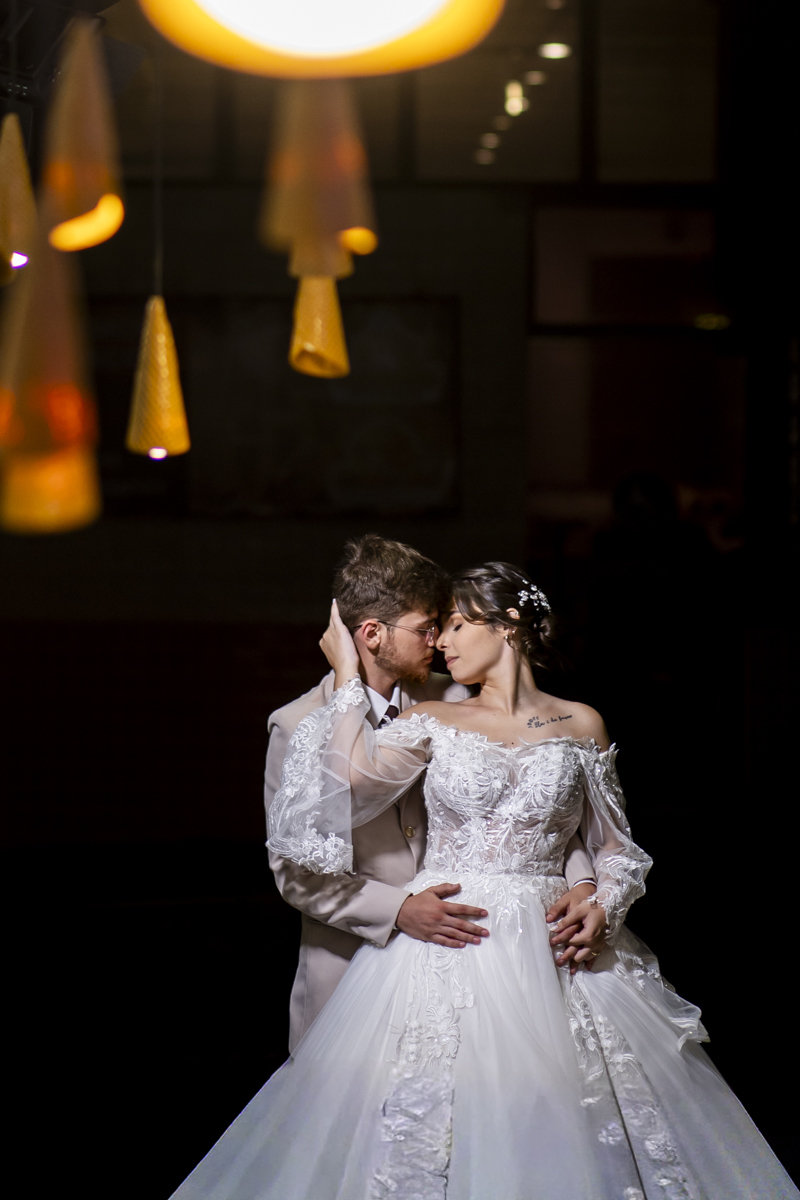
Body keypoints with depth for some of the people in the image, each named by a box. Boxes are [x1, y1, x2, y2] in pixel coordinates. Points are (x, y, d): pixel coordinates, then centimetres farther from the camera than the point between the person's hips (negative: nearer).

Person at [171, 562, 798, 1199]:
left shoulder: (581, 725, 8)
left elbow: (614, 846, 13)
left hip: (551, 950, 0)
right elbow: (352, 773, -12)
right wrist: (347, 674, -3)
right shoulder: (433, 721, 8)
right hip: (446, 950, 0)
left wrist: (604, 910, -6)